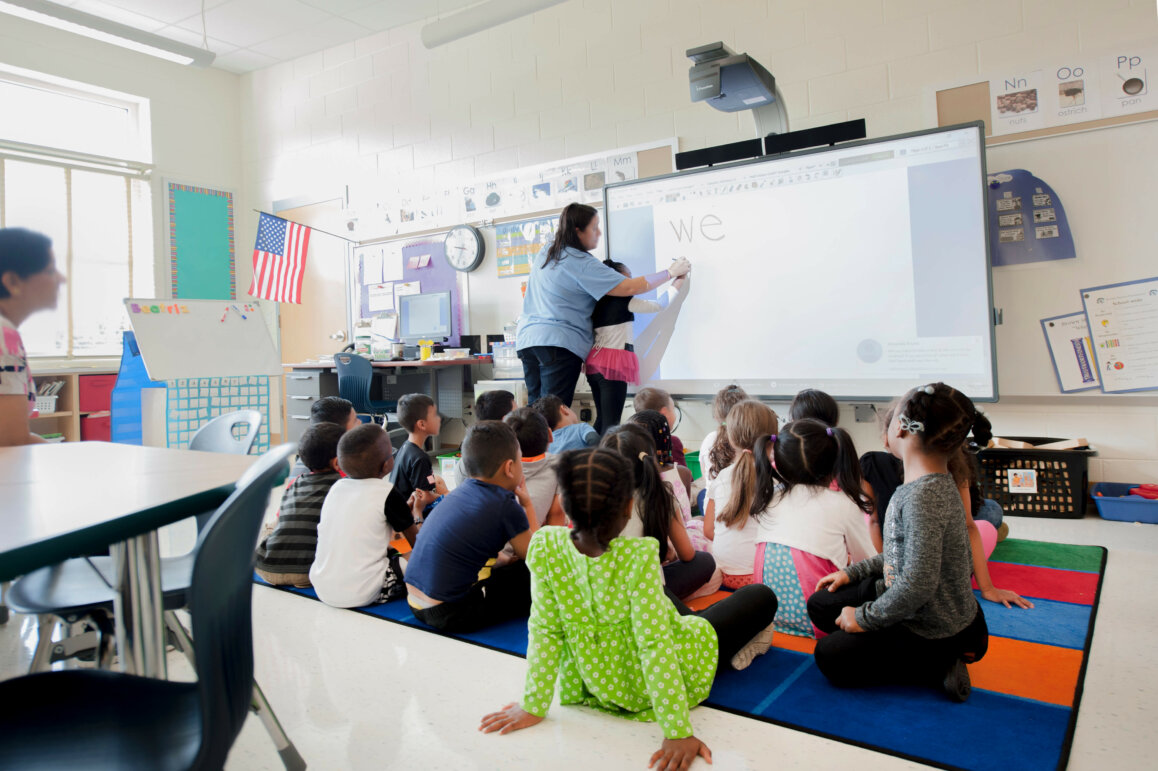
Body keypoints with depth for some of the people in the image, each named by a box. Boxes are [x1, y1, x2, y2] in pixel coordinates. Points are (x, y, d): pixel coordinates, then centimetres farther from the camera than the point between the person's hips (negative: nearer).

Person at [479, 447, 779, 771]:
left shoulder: (545, 547, -25)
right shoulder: (639, 556, -35)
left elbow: (545, 630, -18)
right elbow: (655, 645, -33)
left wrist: (533, 706, -8)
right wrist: (678, 732, -25)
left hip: (595, 684, 5)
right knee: (761, 597, 18)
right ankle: (735, 651, 40)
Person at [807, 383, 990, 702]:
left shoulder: (923, 496, -33)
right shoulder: (933, 484, -2)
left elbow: (917, 585, -34)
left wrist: (865, 618, -19)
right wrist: (853, 571, 13)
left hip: (934, 632, -9)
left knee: (830, 657, 1)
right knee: (821, 605, 14)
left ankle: (938, 668, 0)